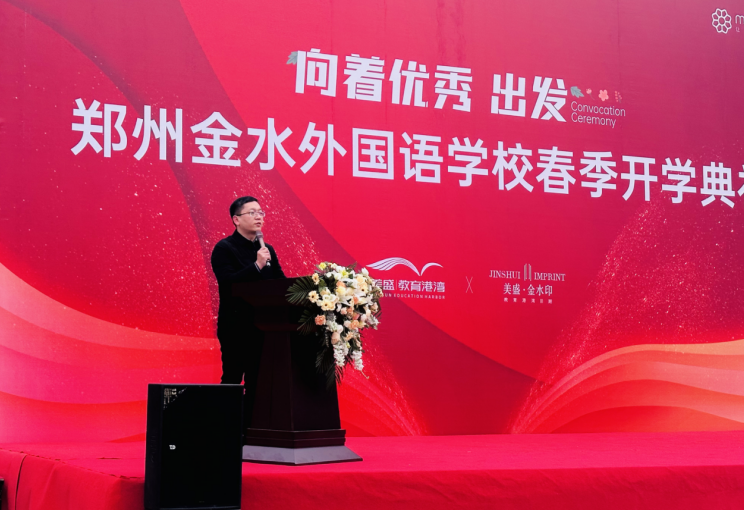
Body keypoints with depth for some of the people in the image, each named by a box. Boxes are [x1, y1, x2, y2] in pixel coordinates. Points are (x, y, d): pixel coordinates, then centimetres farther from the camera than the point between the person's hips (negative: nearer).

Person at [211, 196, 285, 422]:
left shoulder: (267, 250, 15)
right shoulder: (224, 249, -4)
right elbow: (228, 283, -18)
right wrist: (257, 266, -23)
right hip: (236, 327, -6)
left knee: (257, 384, 7)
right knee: (232, 381, -3)